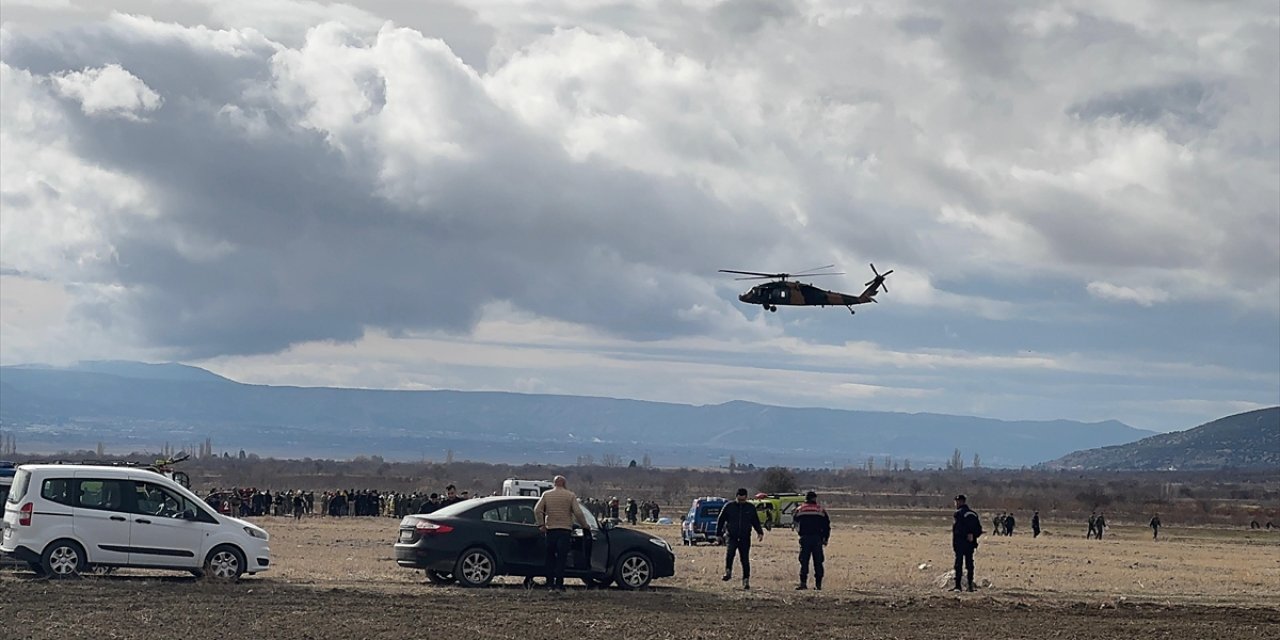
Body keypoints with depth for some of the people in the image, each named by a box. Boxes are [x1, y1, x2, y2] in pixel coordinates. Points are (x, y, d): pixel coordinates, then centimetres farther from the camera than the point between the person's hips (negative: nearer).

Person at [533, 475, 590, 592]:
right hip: (565, 529, -2)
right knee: (561, 558, 0)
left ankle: (550, 583, 9)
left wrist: (541, 524, 4)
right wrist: (585, 525, 6)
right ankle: (559, 584, -5)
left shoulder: (546, 495, 6)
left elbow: (537, 510, -1)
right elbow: (578, 513, -5)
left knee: (550, 557, 11)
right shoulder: (570, 496, 0)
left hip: (550, 530, 2)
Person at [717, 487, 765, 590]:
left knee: (745, 560, -1)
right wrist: (719, 534, 6)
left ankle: (746, 581, 7)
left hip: (745, 538, 2)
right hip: (731, 536, -2)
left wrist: (760, 532, 2)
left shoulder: (750, 508, 8)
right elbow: (720, 520, 9)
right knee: (729, 552, -29)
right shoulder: (729, 507, 3)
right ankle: (728, 572, -16)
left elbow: (756, 522, 17)